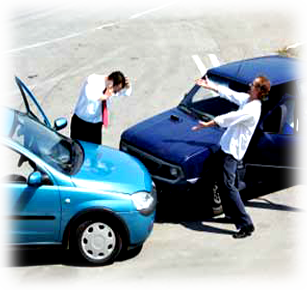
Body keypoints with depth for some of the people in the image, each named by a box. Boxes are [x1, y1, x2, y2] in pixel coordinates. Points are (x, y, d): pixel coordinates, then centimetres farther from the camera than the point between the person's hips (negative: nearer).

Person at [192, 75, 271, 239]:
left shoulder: (252, 110, -23)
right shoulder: (246, 99, 5)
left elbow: (228, 118, -21)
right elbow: (228, 93, 18)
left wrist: (206, 125, -13)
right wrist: (209, 86, 21)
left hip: (232, 151, -10)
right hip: (227, 146, 10)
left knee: (227, 185, -13)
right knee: (222, 182, 21)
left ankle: (246, 224, -12)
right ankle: (231, 213, 35)